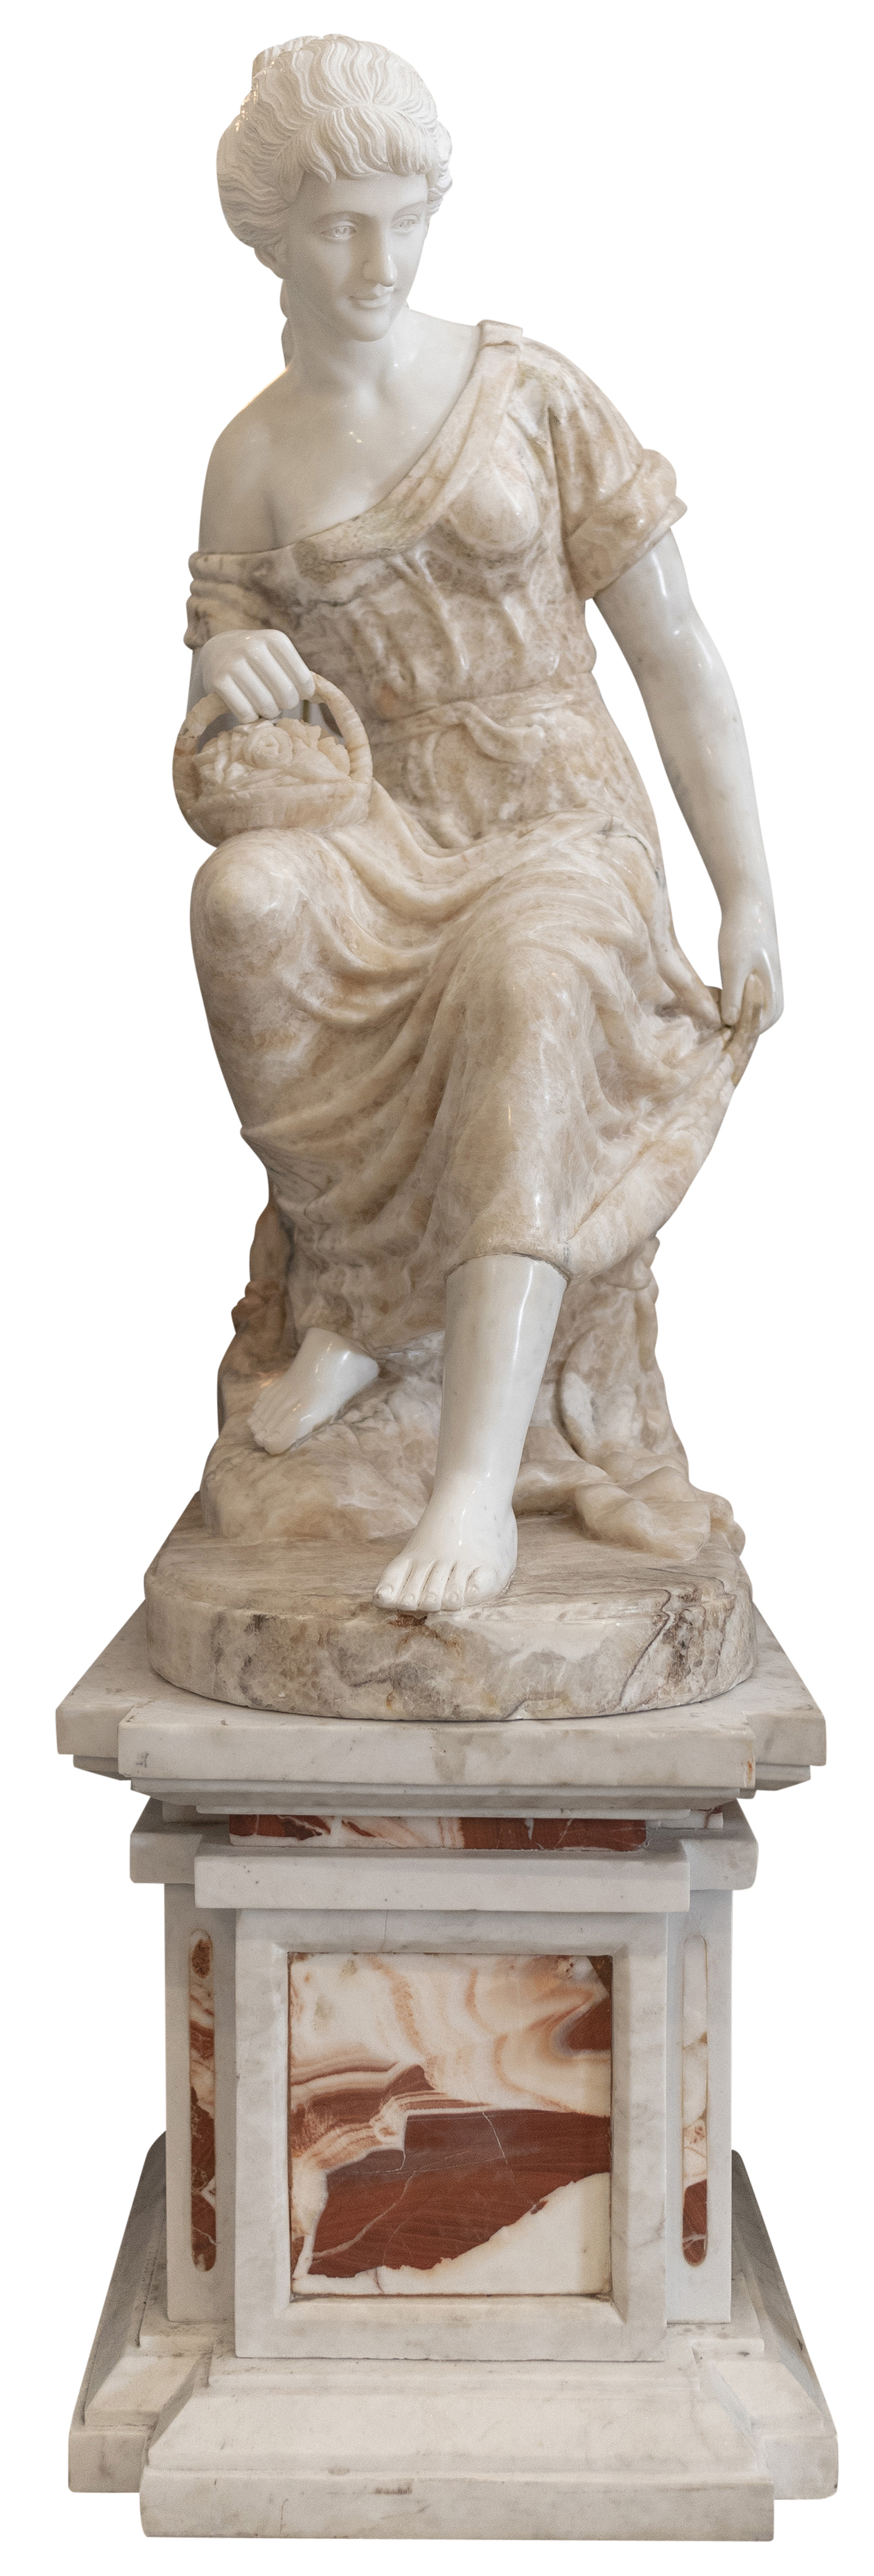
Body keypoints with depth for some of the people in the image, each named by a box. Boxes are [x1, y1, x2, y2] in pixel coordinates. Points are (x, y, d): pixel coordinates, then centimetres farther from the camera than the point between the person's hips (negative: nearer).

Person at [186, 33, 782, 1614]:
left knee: (527, 990, -40)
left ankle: (479, 1480, -48)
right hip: (385, 849, 2)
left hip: (566, 838, -2)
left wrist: (750, 898, -3)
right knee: (247, 897, -36)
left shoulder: (536, 397, 2)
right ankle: (347, 1298, -18)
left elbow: (675, 656, 2)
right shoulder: (253, 456, 9)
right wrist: (227, 665, -11)